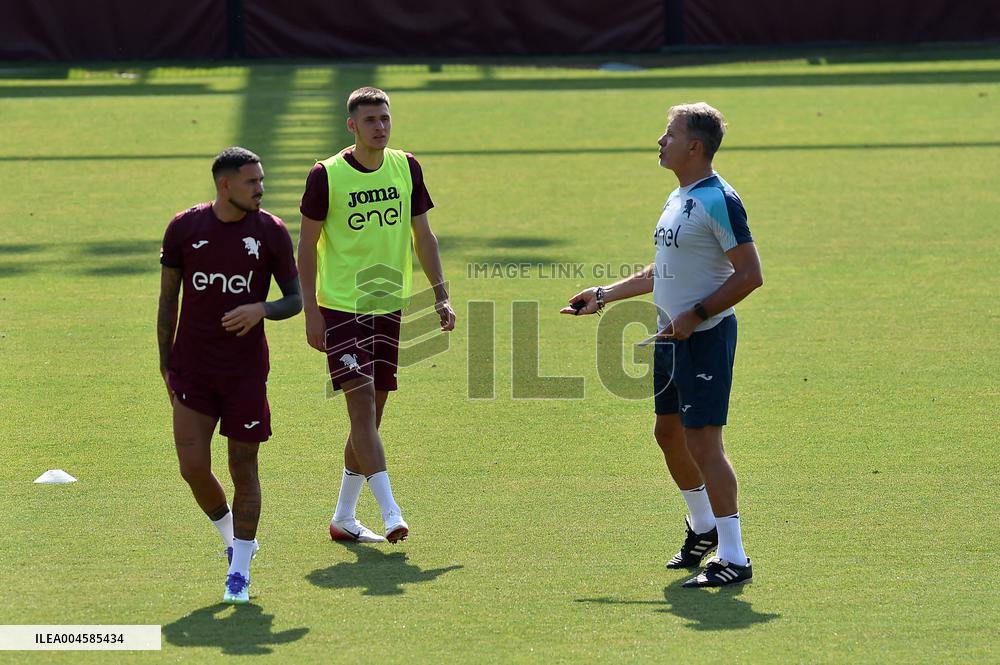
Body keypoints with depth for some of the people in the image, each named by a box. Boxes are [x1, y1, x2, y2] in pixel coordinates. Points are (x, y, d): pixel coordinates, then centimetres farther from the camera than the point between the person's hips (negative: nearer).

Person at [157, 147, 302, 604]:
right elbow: (168, 299, 8)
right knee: (193, 467, -6)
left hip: (246, 371, -1)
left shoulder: (271, 232, -3)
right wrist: (165, 361, 5)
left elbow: (296, 298, 3)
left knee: (244, 467, 2)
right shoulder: (184, 228, -1)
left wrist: (261, 309, -18)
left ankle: (240, 572, 13)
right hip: (193, 369, 1)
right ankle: (232, 538, 22)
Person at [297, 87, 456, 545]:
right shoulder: (326, 176, -9)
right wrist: (311, 312, -8)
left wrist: (441, 295, 6)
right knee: (362, 402, -16)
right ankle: (390, 513, -20)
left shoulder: (406, 168, 4)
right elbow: (308, 245, -4)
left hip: (388, 305, 5)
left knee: (372, 413, 9)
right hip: (340, 305, -5)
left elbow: (422, 236, 12)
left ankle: (344, 518, 19)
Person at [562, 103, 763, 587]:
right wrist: (604, 295, 25)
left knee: (703, 441, -11)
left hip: (706, 337, -10)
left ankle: (733, 558, -8)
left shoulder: (719, 201, -16)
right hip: (671, 338, 10)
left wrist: (696, 315, -22)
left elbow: (750, 275, -19)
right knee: (668, 433, 19)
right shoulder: (678, 198, 14)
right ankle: (704, 528, 38)